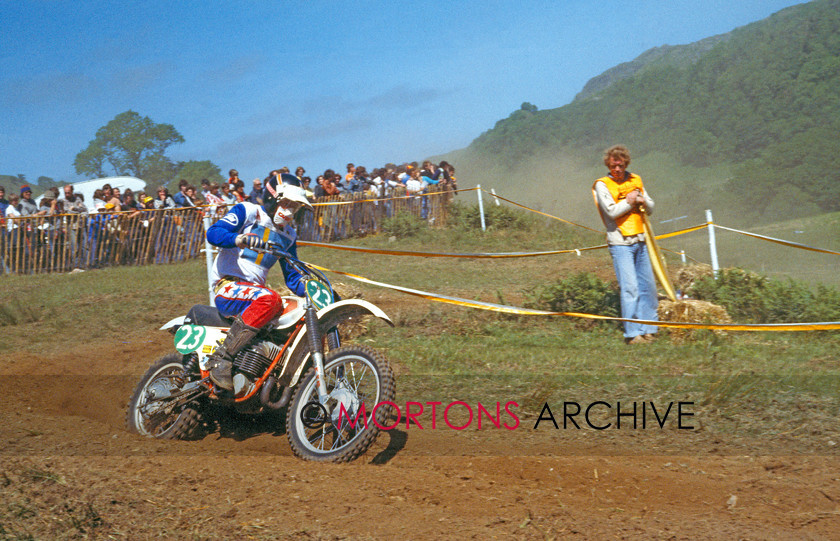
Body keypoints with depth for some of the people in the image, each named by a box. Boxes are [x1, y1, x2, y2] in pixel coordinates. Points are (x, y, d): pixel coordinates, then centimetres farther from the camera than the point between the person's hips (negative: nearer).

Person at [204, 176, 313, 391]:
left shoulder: (288, 235, 20)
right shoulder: (247, 211, 0)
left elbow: (292, 276, 22)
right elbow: (213, 232, -16)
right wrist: (238, 239, -37)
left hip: (255, 289, 7)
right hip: (227, 286, -7)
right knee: (270, 299, -38)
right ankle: (221, 358, -35)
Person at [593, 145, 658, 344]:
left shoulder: (635, 180, 15)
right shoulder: (602, 184, -2)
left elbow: (650, 208, 18)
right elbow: (612, 211, -14)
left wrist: (643, 201, -2)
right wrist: (629, 201, -3)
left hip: (640, 241, 6)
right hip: (620, 243, -6)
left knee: (648, 285, 8)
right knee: (630, 287, -12)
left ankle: (649, 329, 18)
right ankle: (632, 333, -9)